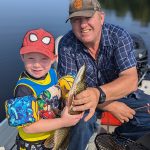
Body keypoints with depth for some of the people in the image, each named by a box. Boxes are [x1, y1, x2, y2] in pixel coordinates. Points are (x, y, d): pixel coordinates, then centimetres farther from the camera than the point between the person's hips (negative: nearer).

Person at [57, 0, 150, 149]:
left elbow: (131, 80, -27)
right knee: (81, 122, -32)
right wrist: (110, 106, -25)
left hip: (121, 93, 3)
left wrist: (98, 93, -48)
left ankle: (119, 136, 8)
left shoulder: (119, 36, -17)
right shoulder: (66, 44, -18)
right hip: (85, 97, -2)